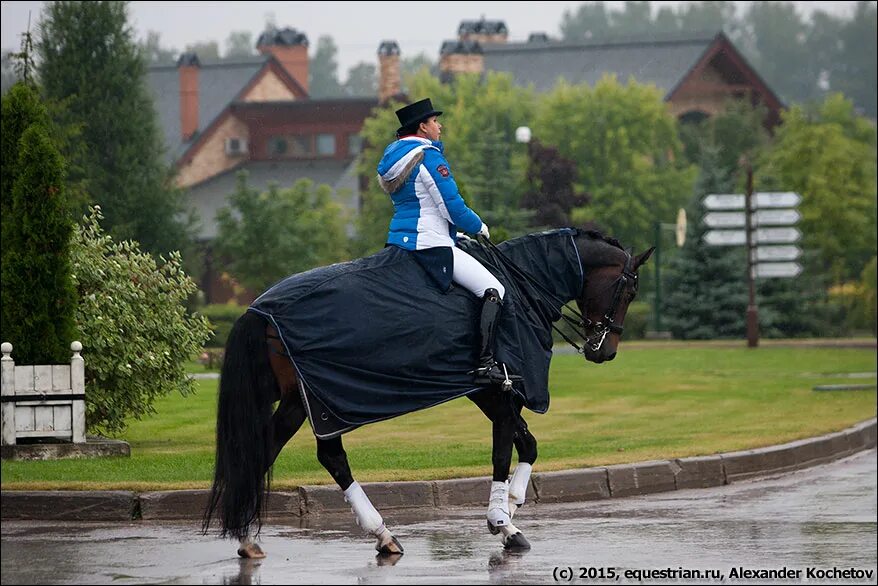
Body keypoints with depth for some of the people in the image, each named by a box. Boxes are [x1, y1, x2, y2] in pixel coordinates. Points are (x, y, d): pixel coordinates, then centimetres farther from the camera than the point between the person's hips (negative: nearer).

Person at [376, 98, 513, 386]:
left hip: (398, 240, 9)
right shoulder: (429, 157, -14)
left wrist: (454, 231, 24)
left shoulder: (392, 156, 14)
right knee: (494, 291, -8)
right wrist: (479, 227, 5)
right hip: (431, 246, -9)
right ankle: (486, 364, -19)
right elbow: (454, 209, -15)